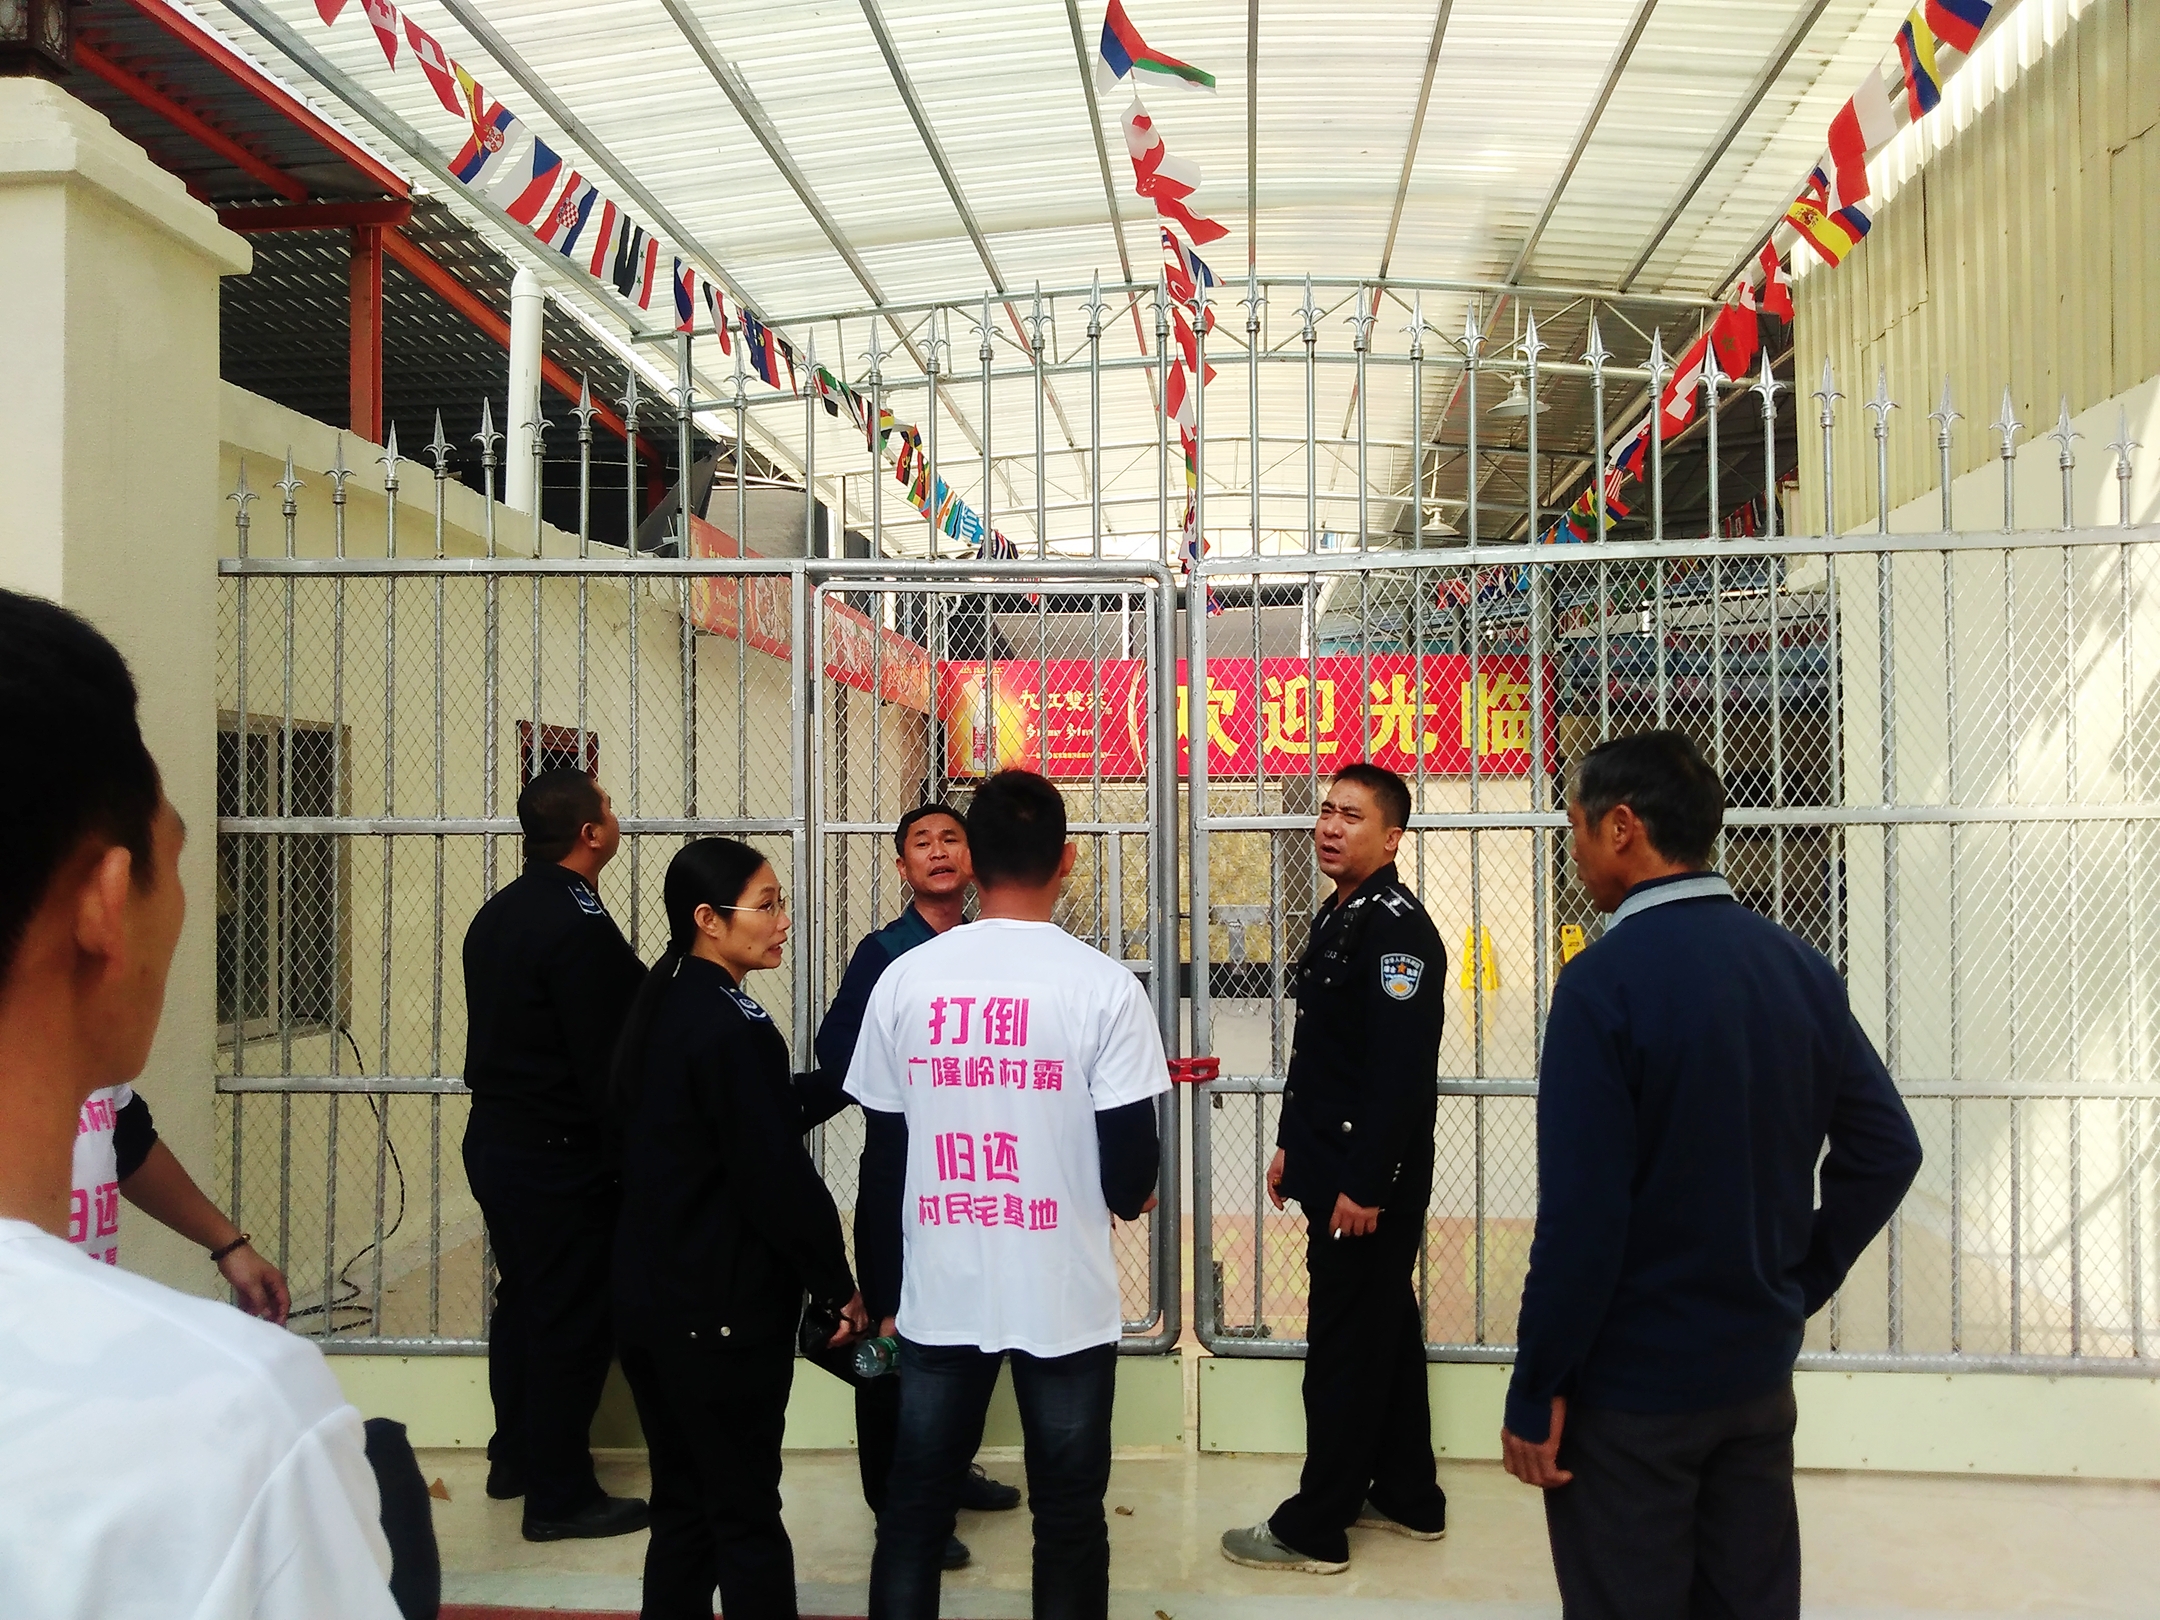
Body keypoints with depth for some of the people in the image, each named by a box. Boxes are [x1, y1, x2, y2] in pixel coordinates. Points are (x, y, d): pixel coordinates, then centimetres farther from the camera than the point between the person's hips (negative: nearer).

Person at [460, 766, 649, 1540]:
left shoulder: (499, 912, 7)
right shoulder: (580, 927, -21)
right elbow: (606, 1062, -21)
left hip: (495, 1135, 9)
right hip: (561, 1154, -9)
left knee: (524, 1296, 21)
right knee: (573, 1317, 1)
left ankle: (515, 1455, 34)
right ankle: (558, 1493, 10)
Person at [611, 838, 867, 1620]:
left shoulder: (660, 1009, 7)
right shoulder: (733, 1027, -20)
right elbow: (778, 1176, -20)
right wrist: (836, 1286, -9)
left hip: (650, 1297, 8)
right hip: (723, 1312, -8)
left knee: (682, 1505, 17)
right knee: (747, 1516, 4)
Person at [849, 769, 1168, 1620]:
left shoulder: (904, 977, -4)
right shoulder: (1103, 985, -12)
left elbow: (885, 1143, 4)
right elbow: (1130, 1163, -10)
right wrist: (1130, 1200, 14)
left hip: (940, 1291, 3)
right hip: (1064, 1294, -2)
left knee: (913, 1507, 15)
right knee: (1068, 1515, 12)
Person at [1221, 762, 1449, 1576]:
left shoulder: (1398, 928, -19)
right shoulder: (1336, 917, 12)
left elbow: (1403, 1073, -24)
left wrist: (1364, 1186, -23)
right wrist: (1292, 1142, 19)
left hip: (1372, 1177, -10)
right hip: (1332, 1163, 10)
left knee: (1346, 1345, 0)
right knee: (1385, 1331, 18)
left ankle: (1314, 1530, 11)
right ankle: (1408, 1498, 31)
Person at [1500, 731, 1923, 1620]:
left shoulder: (1606, 979, -20)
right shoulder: (1801, 968, 0)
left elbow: (1581, 1216, -21)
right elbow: (1885, 1151, 5)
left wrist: (1535, 1395, -13)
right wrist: (1799, 1283, 12)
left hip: (1632, 1387, -6)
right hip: (1760, 1371, 6)